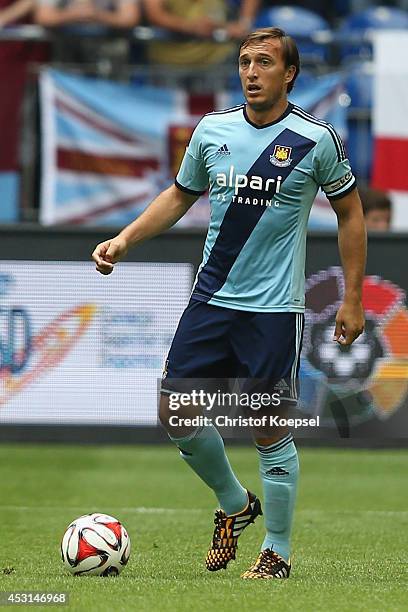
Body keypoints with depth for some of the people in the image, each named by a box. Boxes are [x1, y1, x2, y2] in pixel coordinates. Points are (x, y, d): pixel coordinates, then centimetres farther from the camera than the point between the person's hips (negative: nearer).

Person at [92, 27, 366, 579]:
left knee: (270, 432, -2)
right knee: (174, 412, 1)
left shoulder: (315, 139, -6)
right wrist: (124, 241, 7)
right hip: (211, 300, 4)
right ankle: (235, 505, 26)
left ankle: (277, 553, 14)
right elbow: (180, 195, 19)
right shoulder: (212, 130, 4)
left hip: (274, 308, -4)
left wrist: (352, 300, 1)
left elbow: (350, 212, 4)